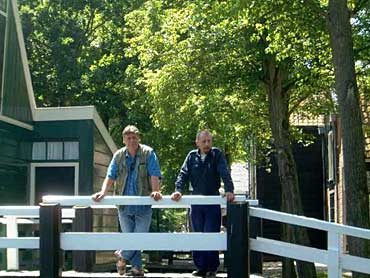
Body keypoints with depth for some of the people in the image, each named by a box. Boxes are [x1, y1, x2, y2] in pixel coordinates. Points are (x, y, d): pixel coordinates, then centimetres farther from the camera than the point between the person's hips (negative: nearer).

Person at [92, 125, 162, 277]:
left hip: (143, 204, -3)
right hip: (124, 204, 3)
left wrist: (155, 191, -29)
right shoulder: (118, 156, 5)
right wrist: (103, 192, -17)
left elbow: (154, 175, -12)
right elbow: (110, 176, 0)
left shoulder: (148, 153, -4)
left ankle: (121, 255, 21)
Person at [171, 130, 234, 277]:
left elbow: (225, 173, -12)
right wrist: (178, 190, -17)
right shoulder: (192, 156, 6)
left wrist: (229, 190, -27)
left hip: (213, 202, -3)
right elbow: (183, 174, 0)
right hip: (196, 202, 3)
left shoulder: (217, 155, -2)